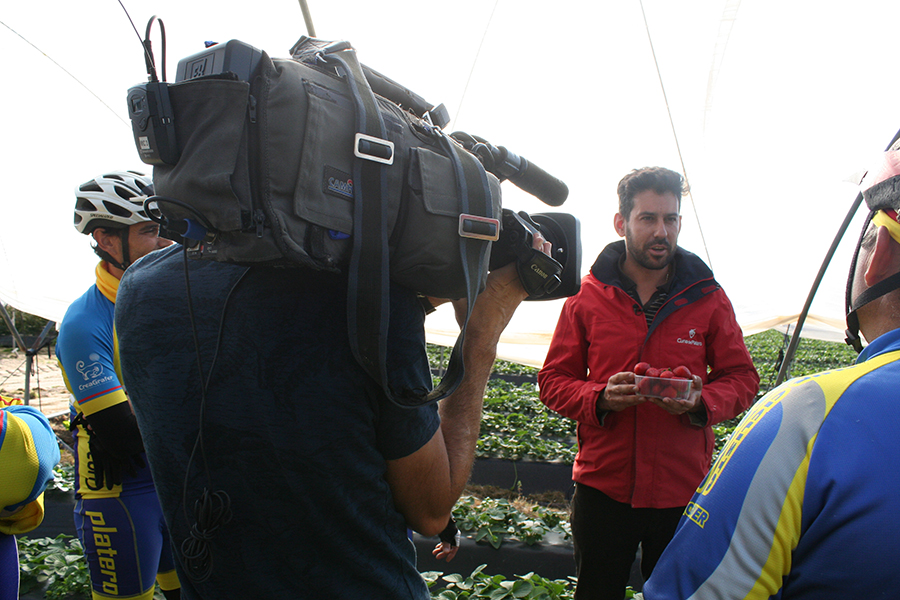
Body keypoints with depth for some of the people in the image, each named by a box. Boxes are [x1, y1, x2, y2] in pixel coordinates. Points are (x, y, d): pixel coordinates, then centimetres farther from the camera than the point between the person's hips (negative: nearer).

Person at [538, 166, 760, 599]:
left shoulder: (707, 297, 1)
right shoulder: (586, 296, -1)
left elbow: (742, 378, 4)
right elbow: (553, 380, 1)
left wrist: (701, 401, -17)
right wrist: (601, 398, -18)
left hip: (683, 492, 0)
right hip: (602, 486, 0)